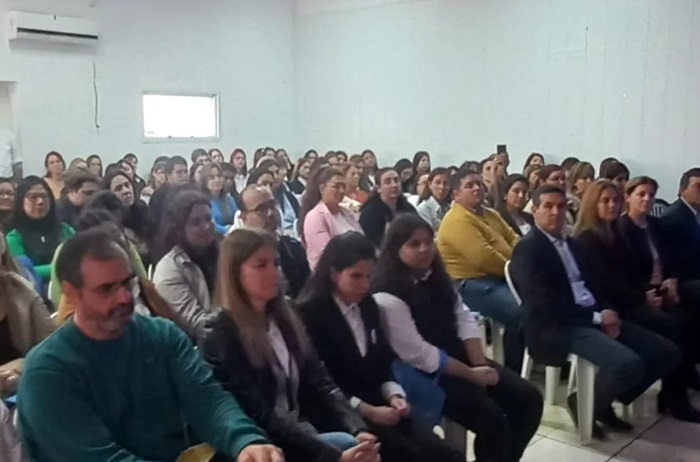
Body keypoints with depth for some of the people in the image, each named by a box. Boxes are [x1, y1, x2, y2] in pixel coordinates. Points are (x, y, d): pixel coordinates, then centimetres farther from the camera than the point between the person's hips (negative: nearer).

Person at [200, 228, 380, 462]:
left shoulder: (285, 320, 10)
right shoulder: (219, 337, -13)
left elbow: (320, 385, 5)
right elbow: (258, 418, -19)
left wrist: (358, 430, -12)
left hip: (302, 433, 7)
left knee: (356, 442, -18)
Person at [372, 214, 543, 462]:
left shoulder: (435, 276, 7)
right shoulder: (387, 297, -20)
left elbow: (463, 317, 5)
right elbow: (419, 355, -20)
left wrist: (480, 364, -9)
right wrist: (472, 374, -16)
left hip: (459, 357, 8)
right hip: (425, 374, -8)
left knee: (529, 398, -1)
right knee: (493, 419, -21)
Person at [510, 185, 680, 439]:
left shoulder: (572, 244, 21)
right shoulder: (527, 249, -7)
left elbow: (594, 285, 18)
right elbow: (546, 304, -16)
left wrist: (607, 313, -4)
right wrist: (597, 317, -13)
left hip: (595, 318, 9)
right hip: (558, 327, -9)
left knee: (667, 352, -2)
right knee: (629, 364, -30)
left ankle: (604, 400, 12)